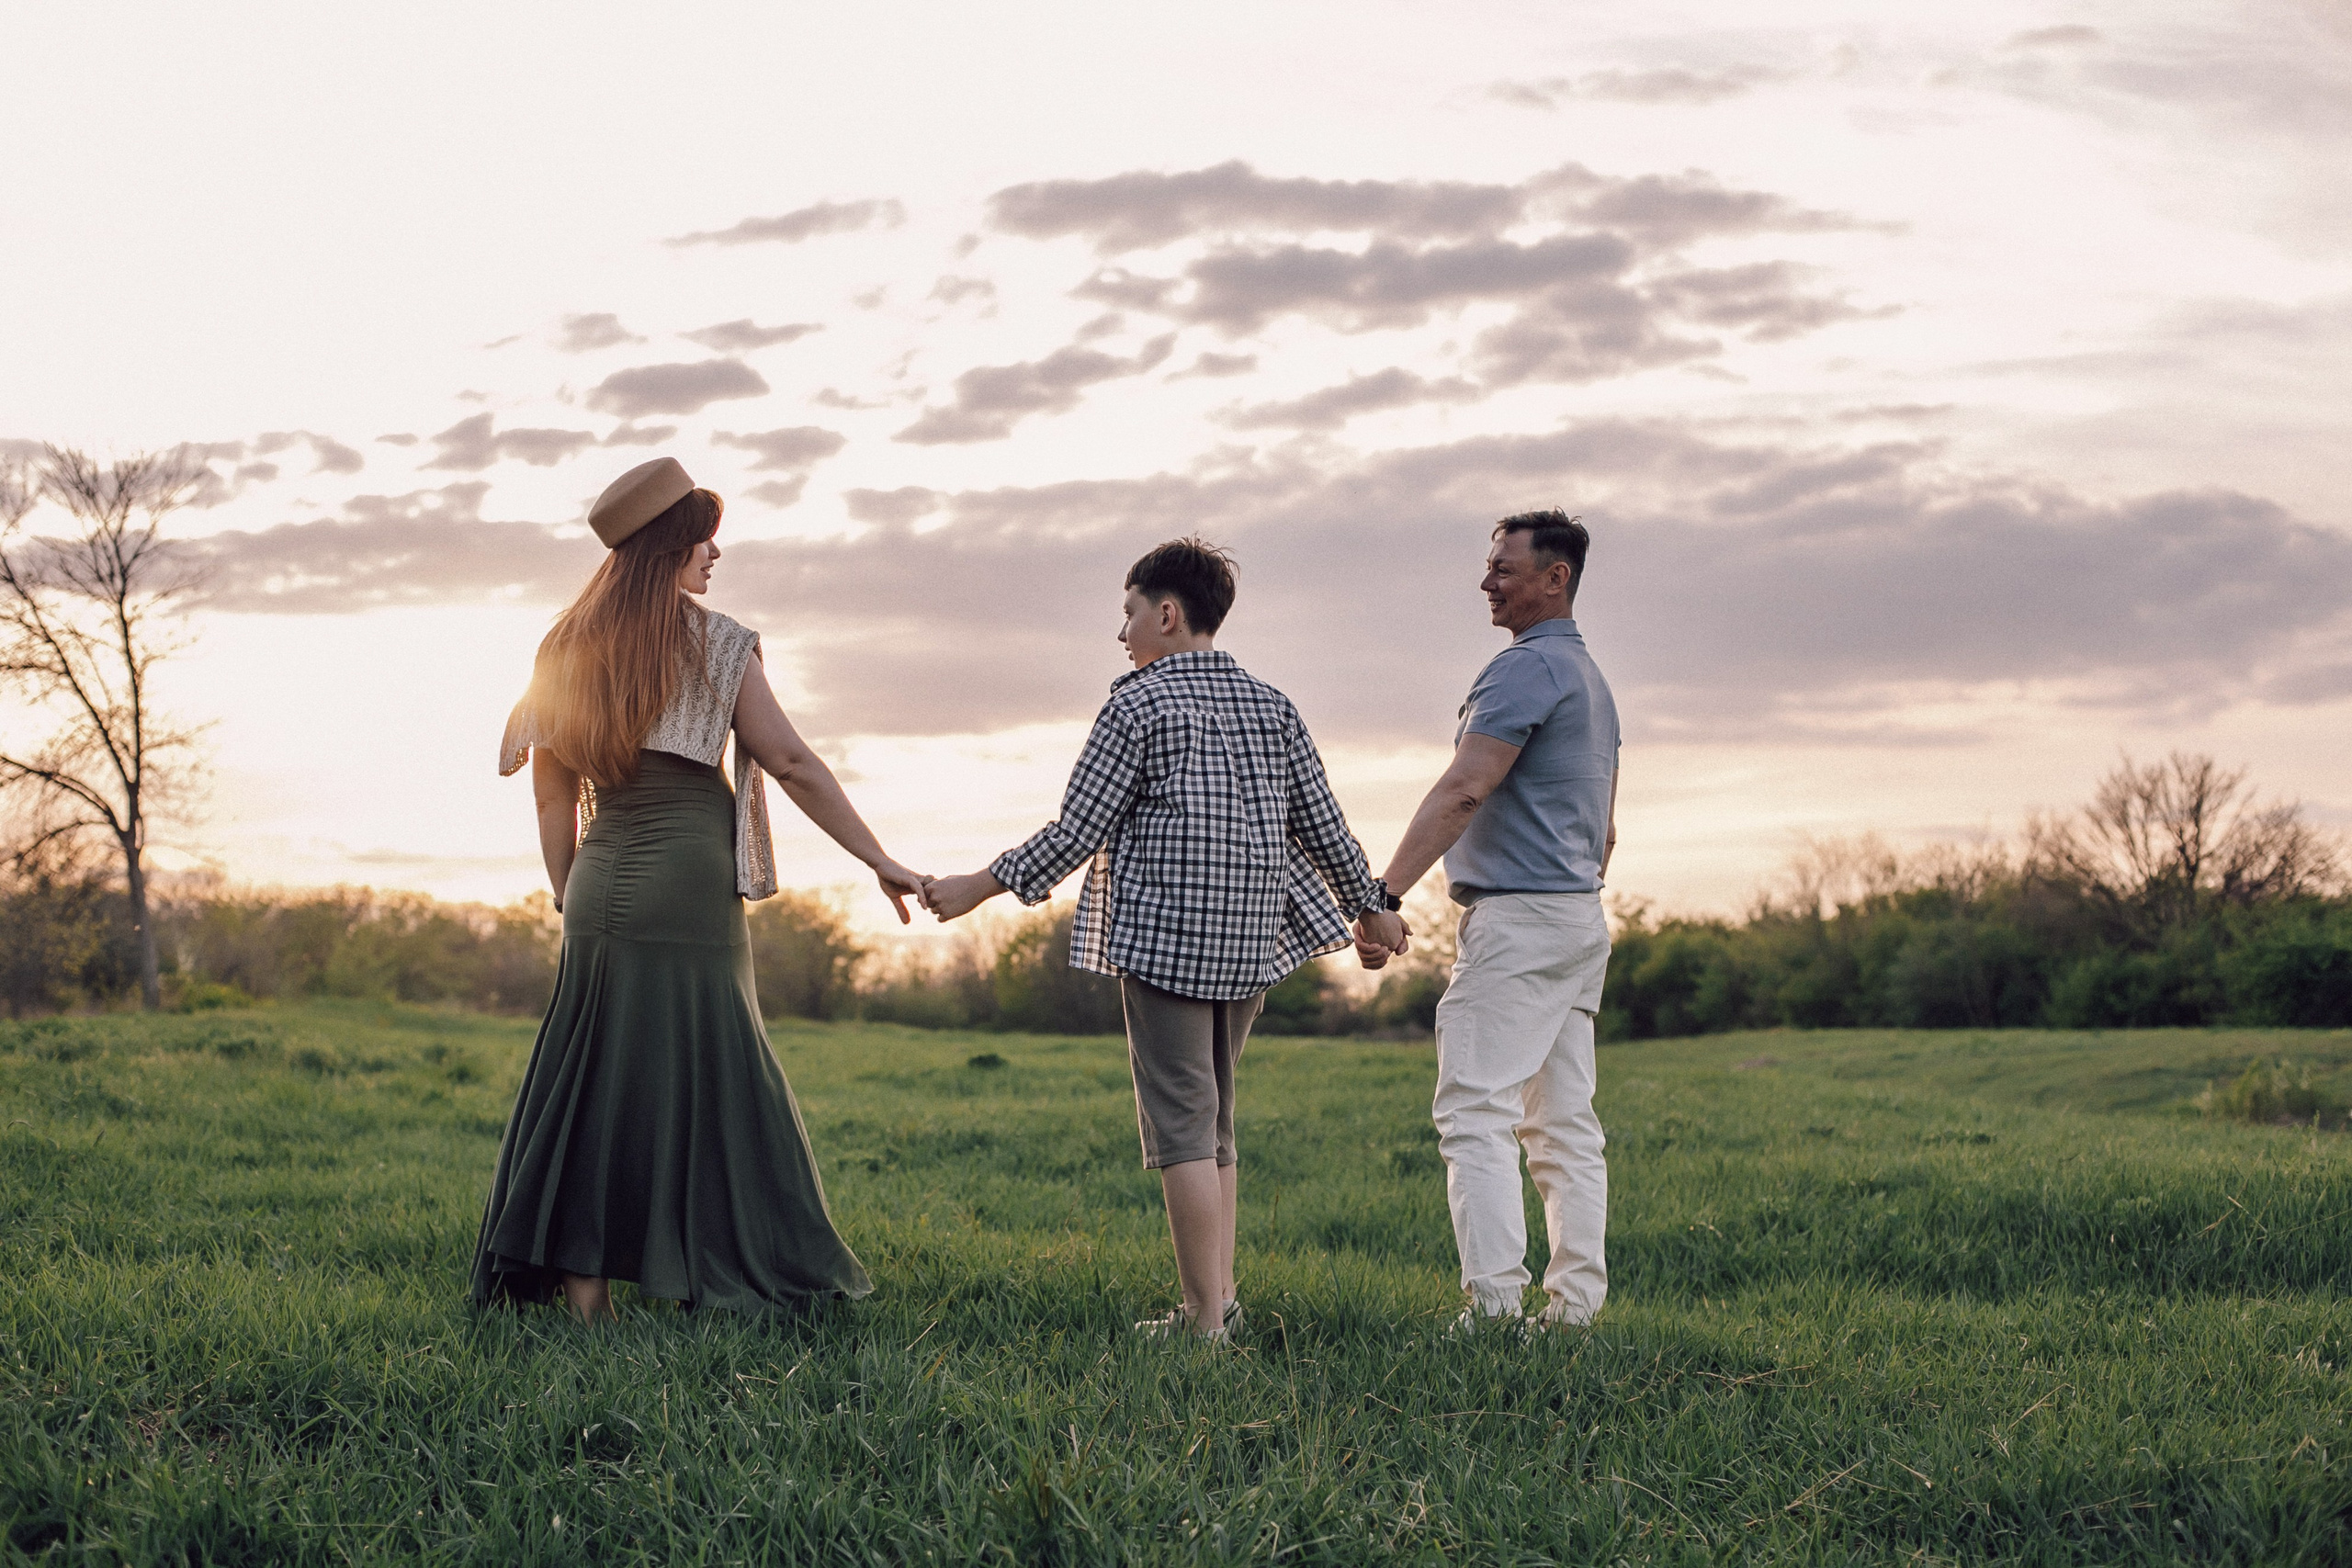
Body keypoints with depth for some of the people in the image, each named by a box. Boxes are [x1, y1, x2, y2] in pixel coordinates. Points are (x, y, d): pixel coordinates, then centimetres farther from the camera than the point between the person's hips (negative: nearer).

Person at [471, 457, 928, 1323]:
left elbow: (551, 789, 12)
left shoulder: (569, 648, 10)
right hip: (688, 892, -5)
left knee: (590, 1091, 7)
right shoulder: (715, 644, -5)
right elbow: (791, 763, -8)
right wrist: (880, 861, -4)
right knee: (705, 1087, -1)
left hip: (601, 890, 5)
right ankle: (725, 1284, 0)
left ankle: (585, 1291, 7)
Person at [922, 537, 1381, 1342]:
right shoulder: (1272, 706, 11)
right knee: (1213, 1123, 17)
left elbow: (1078, 831, -9)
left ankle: (1206, 1324, -6)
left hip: (1165, 943, -7)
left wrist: (981, 886, 0)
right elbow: (1323, 829, 12)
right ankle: (1220, 1298, 15)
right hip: (1250, 943, 7)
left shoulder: (1138, 704, -6)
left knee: (1181, 1126, -4)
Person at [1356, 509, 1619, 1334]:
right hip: (1579, 921, 10)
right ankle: (1576, 1302, 7)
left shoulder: (1526, 668, -12)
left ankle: (1494, 1301, -18)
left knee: (1476, 1112, -12)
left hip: (1516, 915, -10)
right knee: (1565, 1124, 8)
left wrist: (1383, 896, -24)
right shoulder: (1591, 678, 20)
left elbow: (1463, 791, -21)